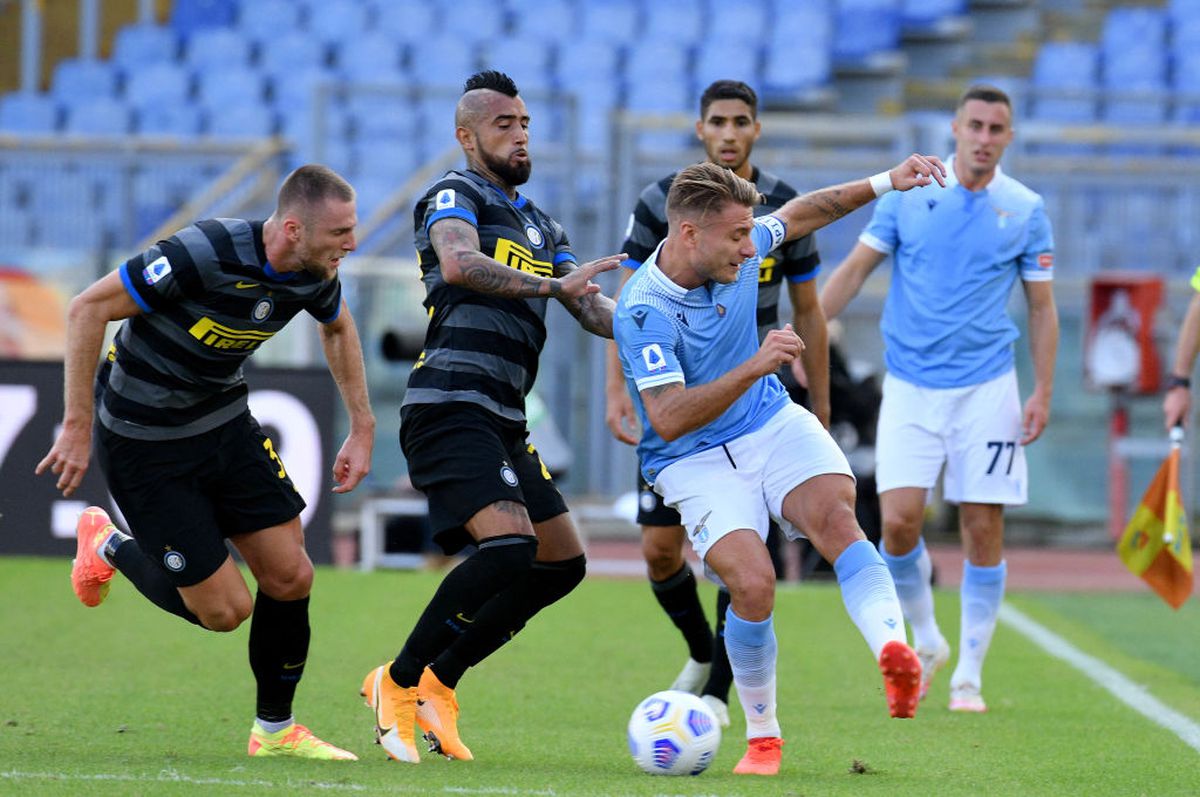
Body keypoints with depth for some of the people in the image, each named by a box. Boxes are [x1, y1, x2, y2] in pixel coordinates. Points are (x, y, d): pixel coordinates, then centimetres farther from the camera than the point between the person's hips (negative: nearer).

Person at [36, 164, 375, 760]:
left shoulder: (314, 276, -8)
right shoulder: (206, 254, -31)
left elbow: (337, 326, 18)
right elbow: (87, 309, -25)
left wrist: (362, 428, 15)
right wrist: (77, 425, -23)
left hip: (224, 421, 7)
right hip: (142, 439, -7)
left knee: (290, 577, 1)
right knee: (224, 609, -5)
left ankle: (275, 731, 21)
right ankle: (109, 548, 22)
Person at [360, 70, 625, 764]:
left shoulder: (541, 225, 23)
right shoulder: (456, 195, -2)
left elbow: (592, 309, 15)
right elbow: (459, 264, -24)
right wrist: (554, 285, -29)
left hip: (503, 422, 9)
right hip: (450, 411, -9)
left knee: (563, 564, 8)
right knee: (510, 545, -24)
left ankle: (438, 681, 14)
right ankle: (398, 683, -10)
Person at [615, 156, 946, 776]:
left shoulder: (739, 249, -5)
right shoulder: (643, 312, -24)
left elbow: (801, 213, 18)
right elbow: (668, 419, -32)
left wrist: (885, 183, 13)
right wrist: (753, 367, -39)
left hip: (773, 424, 5)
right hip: (695, 462, -5)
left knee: (834, 517, -27)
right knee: (751, 581, -25)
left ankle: (893, 649, -50)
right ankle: (762, 738, -2)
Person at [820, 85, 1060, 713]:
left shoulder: (1025, 210, 2)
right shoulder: (907, 194, 2)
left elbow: (1042, 307, 7)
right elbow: (855, 268, 5)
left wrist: (1043, 393, 0)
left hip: (986, 389, 0)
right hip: (910, 387, 0)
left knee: (983, 527, -3)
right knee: (898, 521, -11)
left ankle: (969, 674, 8)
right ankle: (926, 641, 14)